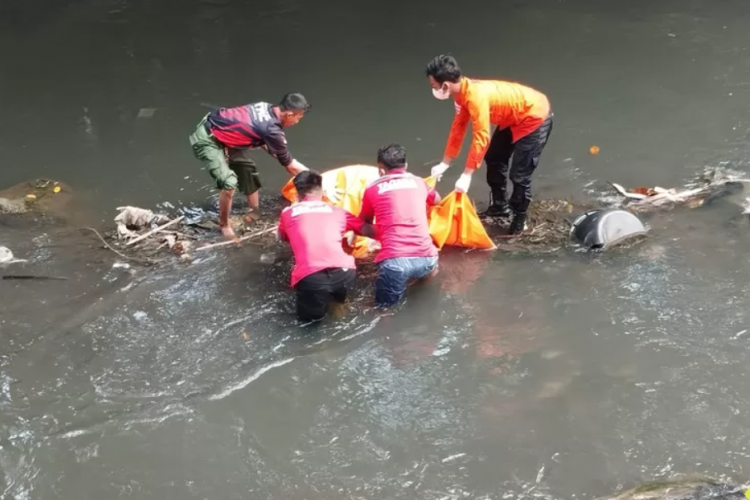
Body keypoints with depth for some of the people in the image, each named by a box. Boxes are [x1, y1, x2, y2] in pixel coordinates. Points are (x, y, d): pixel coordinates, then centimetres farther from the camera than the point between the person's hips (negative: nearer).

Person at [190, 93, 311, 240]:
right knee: (229, 183, -19)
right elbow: (291, 166, -13)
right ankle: (224, 225, 3)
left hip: (219, 129, 10)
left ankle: (255, 212, 36)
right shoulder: (272, 129, -27)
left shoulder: (266, 108, -4)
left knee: (248, 169, 20)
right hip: (206, 139, -10)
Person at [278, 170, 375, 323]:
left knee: (310, 315, 27)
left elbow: (282, 238, 41)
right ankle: (338, 293, 19)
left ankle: (320, 298, 5)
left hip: (309, 277, -1)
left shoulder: (288, 213, 21)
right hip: (343, 272, 1)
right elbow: (369, 231, 27)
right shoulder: (337, 211, 22)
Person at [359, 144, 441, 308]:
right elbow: (436, 200, 42)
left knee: (384, 301, 20)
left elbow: (364, 222, 29)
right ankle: (428, 269, 9)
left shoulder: (373, 189, 11)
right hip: (425, 257, 3)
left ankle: (399, 280, -5)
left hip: (394, 259, -3)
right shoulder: (419, 182, 18)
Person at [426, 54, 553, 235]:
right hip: (514, 117, 10)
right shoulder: (463, 92, -5)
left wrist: (466, 175, -32)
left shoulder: (476, 96, -35)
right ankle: (500, 206, 36)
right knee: (494, 158, 20)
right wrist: (444, 163, 8)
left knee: (519, 173, -8)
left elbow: (481, 137, -35)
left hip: (535, 117, -10)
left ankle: (519, 218, 12)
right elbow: (458, 127, 4)